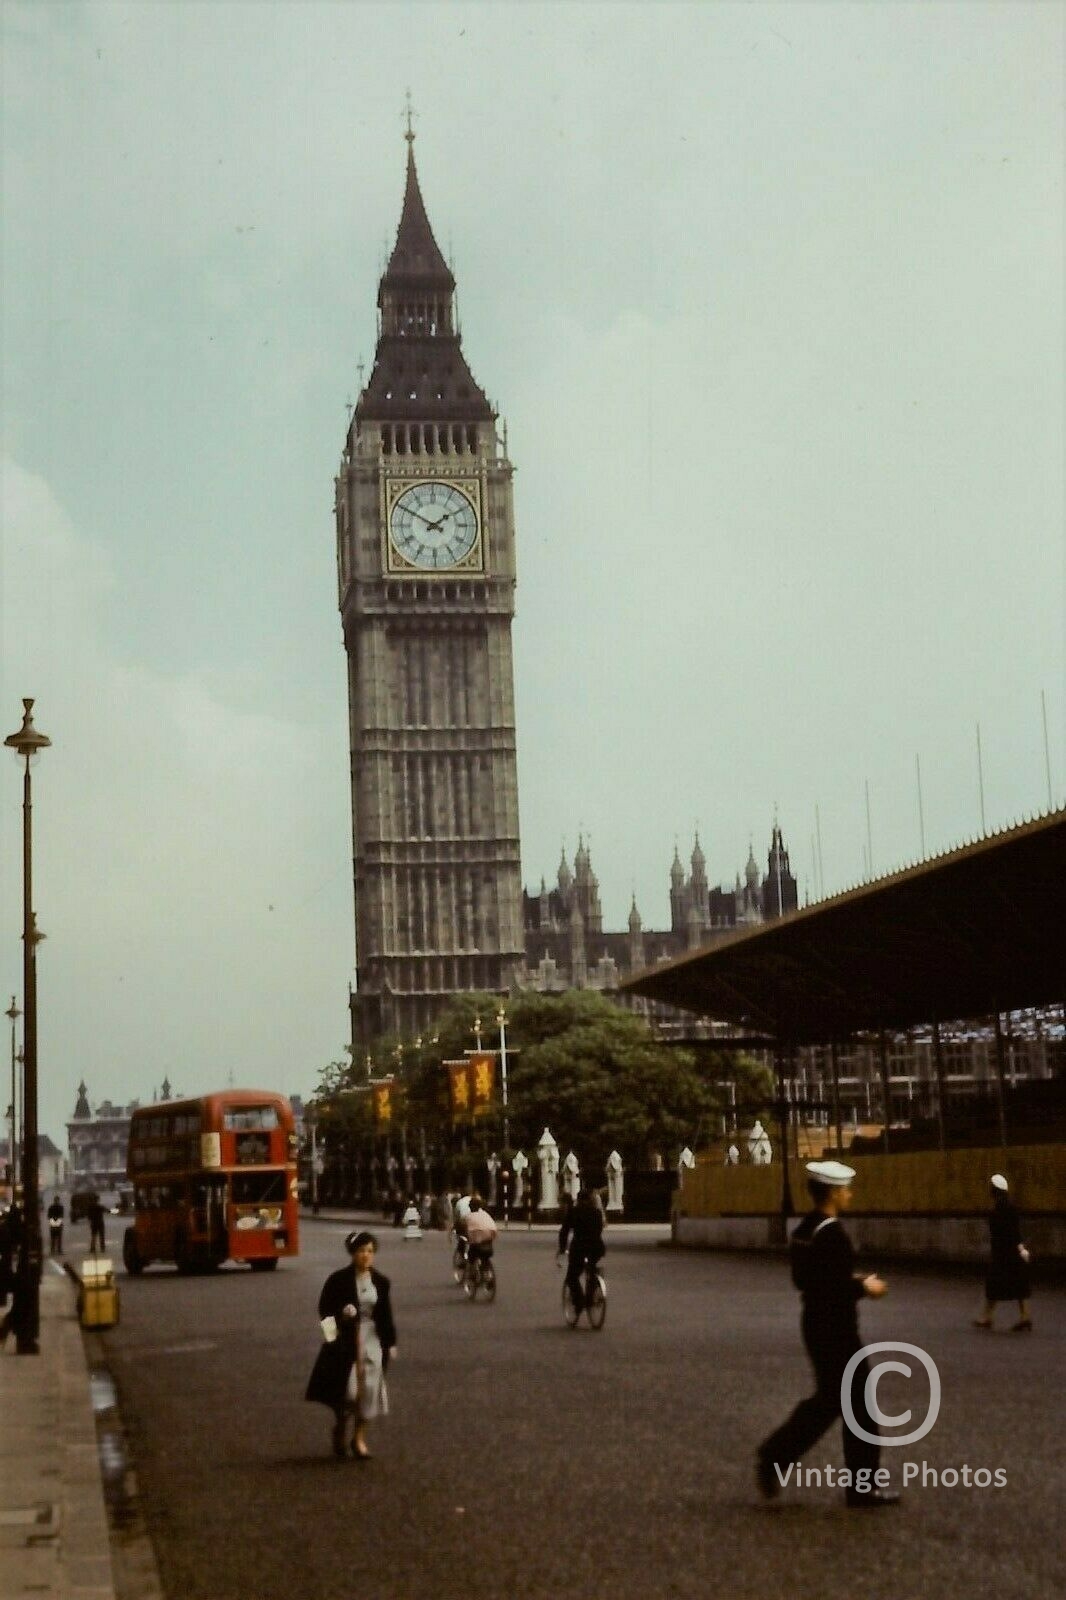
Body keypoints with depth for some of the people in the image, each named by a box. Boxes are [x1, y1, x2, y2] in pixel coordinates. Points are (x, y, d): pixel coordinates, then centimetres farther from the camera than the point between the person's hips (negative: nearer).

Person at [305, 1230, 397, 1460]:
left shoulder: (380, 1282, 6)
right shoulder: (338, 1280, -5)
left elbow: (386, 1315, 12)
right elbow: (324, 1309, -1)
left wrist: (390, 1343, 10)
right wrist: (341, 1313, -20)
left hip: (372, 1340, 3)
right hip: (346, 1340, -3)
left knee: (368, 1389, 0)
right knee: (347, 1389, -7)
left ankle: (359, 1438, 14)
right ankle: (340, 1429, 22)